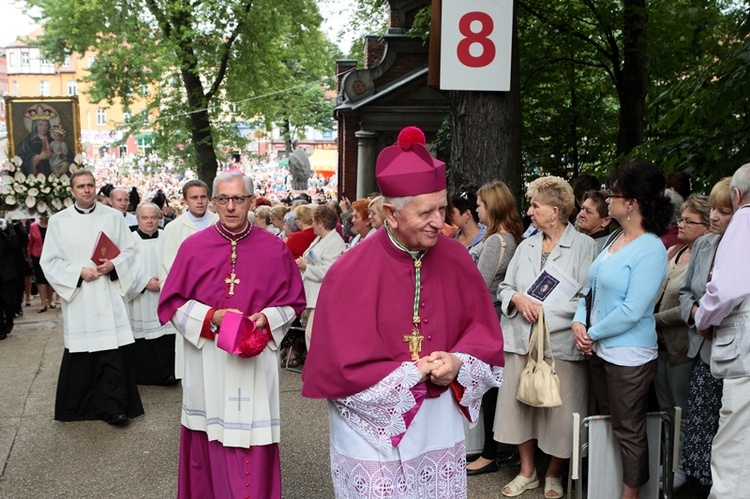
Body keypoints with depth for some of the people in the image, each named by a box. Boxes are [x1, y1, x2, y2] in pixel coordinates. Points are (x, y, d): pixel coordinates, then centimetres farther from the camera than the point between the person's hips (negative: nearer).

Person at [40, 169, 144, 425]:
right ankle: (77, 406, 21)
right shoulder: (58, 221, 2)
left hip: (109, 294, 0)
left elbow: (128, 250, 9)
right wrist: (79, 271, -11)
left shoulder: (114, 217, 4)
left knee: (114, 350, -5)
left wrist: (113, 264, -11)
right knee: (80, 352, 4)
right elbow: (49, 261, 2)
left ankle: (114, 407, 1)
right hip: (77, 294, 0)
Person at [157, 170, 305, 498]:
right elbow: (172, 303, 2)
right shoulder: (193, 247, -1)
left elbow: (293, 302, 6)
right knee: (209, 442, 10)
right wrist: (210, 317, -14)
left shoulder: (274, 248, -1)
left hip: (256, 363, 0)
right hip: (207, 363, 1)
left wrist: (266, 318, -12)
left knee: (253, 443, 2)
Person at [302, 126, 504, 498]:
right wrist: (415, 372, -16)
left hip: (441, 426, 4)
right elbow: (341, 368, -15)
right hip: (374, 428, -4)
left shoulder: (455, 259, -5)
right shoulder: (352, 273, -17)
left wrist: (459, 364, -16)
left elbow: (485, 334, 4)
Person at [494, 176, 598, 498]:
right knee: (520, 404, 10)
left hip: (560, 342, -5)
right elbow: (504, 287, 16)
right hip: (521, 339, 5)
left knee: (558, 410, 2)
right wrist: (517, 299, -6)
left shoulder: (584, 246, -3)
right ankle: (527, 471, 27)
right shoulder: (526, 246, 15)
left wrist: (545, 310, -15)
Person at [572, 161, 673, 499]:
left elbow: (632, 311, -22)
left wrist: (593, 333, -12)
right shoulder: (615, 242, 8)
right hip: (599, 350, 8)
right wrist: (579, 322, -4)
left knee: (629, 431, 6)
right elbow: (593, 288, 12)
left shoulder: (651, 250, -18)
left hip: (629, 355, -8)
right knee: (609, 423, 19)